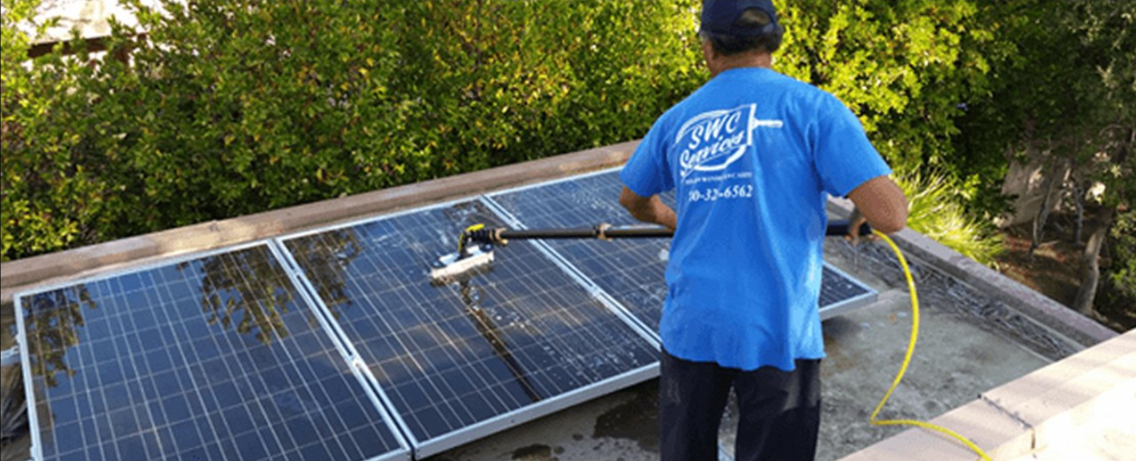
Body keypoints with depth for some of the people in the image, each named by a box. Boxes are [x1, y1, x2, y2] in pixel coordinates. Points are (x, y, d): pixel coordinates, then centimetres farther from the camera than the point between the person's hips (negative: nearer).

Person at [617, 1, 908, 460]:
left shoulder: (676, 121, 6)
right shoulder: (812, 107, -7)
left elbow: (633, 200, 24)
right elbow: (890, 214, -14)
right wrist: (865, 212, 9)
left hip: (691, 325, 4)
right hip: (778, 332, -3)